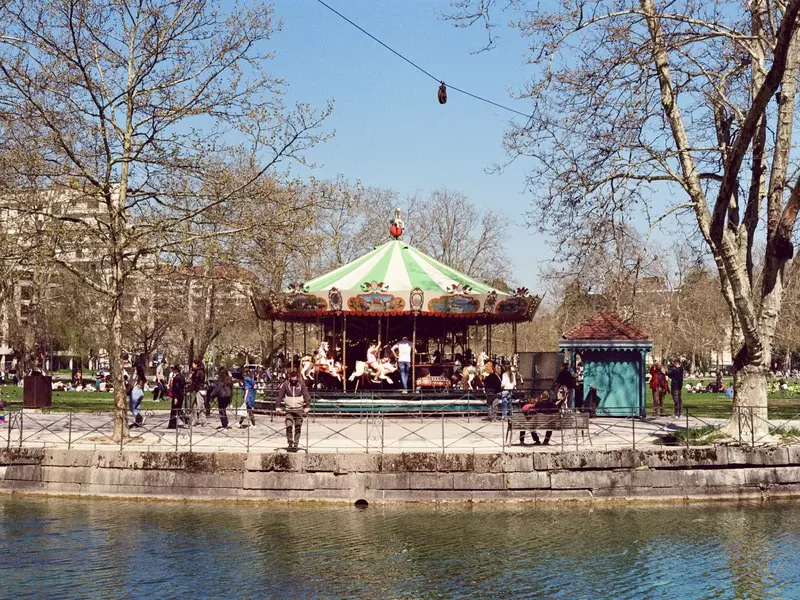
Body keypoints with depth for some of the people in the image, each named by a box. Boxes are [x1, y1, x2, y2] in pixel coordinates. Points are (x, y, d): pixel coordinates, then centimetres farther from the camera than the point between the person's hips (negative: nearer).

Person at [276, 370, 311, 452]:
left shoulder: (301, 384, 0)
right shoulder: (285, 384, -1)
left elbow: (307, 396, 1)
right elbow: (280, 396, 2)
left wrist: (307, 407, -6)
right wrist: (278, 407, -3)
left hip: (299, 410, 0)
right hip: (289, 410, 0)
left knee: (297, 428, 2)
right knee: (289, 426, -14)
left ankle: (295, 445, 10)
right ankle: (290, 444, -5)